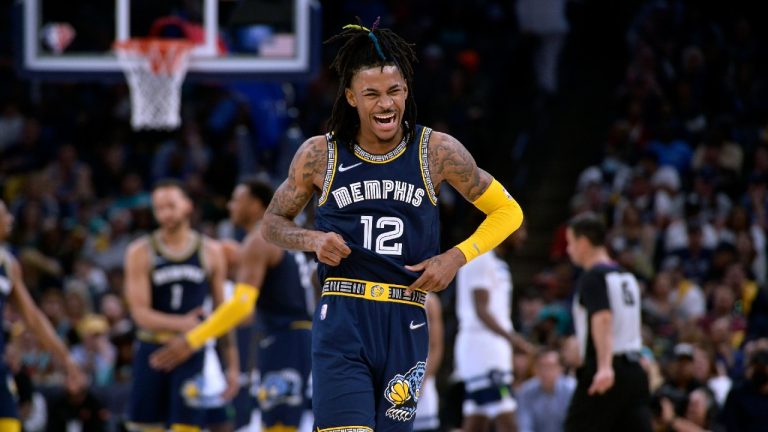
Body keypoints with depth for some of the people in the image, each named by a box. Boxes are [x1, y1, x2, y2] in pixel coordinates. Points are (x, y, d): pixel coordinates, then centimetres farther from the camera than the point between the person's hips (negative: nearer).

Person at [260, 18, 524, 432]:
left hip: (405, 324, 1)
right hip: (341, 321, -1)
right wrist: (313, 240, -7)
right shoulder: (319, 155, 1)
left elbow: (507, 212, 11)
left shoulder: (437, 152, 1)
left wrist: (457, 257, -3)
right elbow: (273, 223, 15)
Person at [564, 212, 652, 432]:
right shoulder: (626, 277, 19)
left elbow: (602, 319, -23)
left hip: (604, 375, -7)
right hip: (634, 369, 7)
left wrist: (604, 367, -34)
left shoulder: (593, 277, -8)